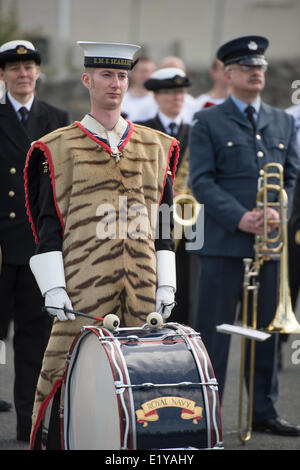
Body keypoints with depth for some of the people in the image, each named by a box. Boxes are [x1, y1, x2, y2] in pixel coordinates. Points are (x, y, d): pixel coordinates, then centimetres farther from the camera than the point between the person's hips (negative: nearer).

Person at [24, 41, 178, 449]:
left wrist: (166, 285, 7)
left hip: (143, 291, 3)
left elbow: (162, 224, 14)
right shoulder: (60, 148, 4)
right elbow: (47, 223, 1)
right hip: (83, 290, -3)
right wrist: (53, 288, -8)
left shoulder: (155, 146, 15)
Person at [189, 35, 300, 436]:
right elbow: (201, 180, -6)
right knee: (213, 329, -2)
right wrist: (240, 218, -16)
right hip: (224, 242, -4)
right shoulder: (209, 122, 2)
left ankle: (263, 411, 16)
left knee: (267, 328, 8)